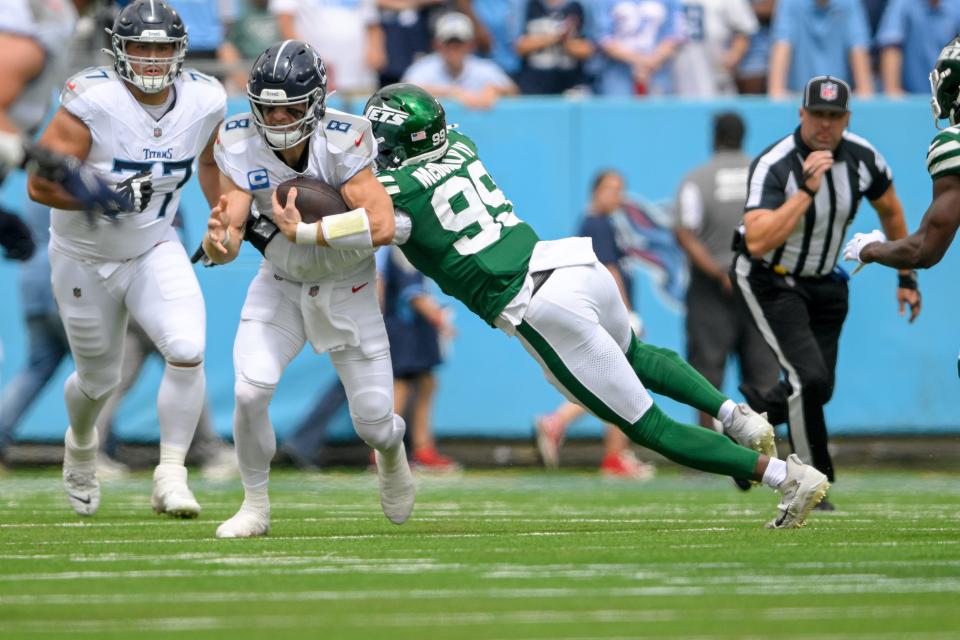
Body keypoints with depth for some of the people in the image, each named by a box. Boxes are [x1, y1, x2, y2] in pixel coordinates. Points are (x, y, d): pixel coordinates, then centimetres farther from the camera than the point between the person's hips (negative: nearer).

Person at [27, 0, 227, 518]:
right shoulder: (91, 102, -27)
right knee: (98, 379, 15)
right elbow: (41, 185, -29)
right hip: (84, 257, -2)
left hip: (154, 249, 3)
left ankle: (170, 475, -11)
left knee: (187, 351, -22)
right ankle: (81, 442, 50)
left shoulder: (203, 101, -12)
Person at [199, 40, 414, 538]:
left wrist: (306, 230, -39)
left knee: (373, 422, 2)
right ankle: (255, 506, 2)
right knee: (250, 391, -19)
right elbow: (229, 239, -23)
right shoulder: (241, 147, -18)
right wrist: (218, 240, -47)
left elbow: (382, 225, -38)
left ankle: (392, 448, 42)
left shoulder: (341, 144, -28)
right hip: (281, 285, 2)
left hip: (346, 287, -2)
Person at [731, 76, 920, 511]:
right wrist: (807, 190, -40)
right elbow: (758, 242, -38)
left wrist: (906, 279, 15)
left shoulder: (862, 158, -9)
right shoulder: (774, 166, -26)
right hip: (769, 282, -6)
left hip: (824, 283, 6)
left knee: (819, 390, 6)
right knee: (809, 378, -20)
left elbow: (890, 212, 11)